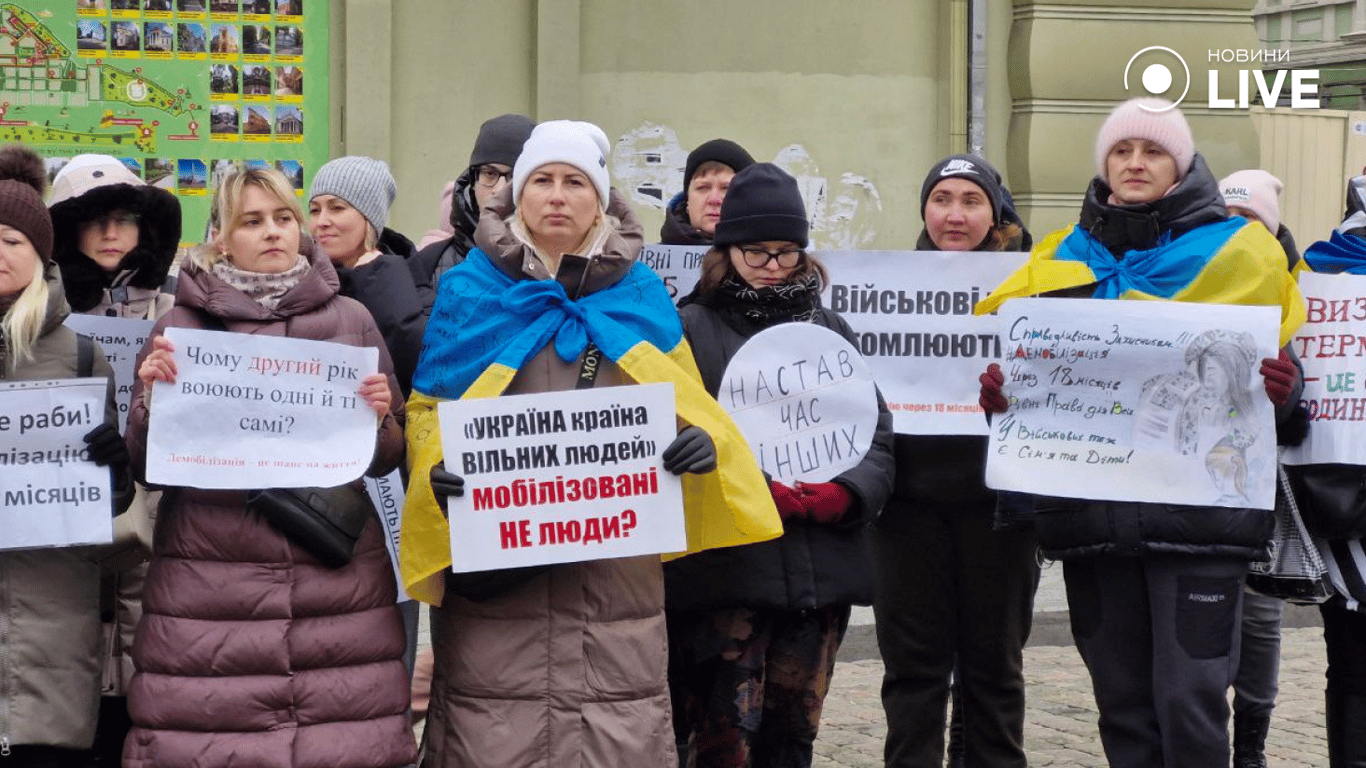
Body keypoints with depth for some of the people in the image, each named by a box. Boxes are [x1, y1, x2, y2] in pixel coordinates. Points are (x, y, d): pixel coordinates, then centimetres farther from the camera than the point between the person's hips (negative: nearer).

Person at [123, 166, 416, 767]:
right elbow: (145, 466, 9)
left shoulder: (350, 321, 10)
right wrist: (152, 395, -8)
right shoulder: (181, 324, 7)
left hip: (336, 578, 1)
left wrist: (380, 418, -6)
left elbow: (384, 460, 15)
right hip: (208, 586, -1)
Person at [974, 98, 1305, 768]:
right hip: (1092, 506, 3)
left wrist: (1280, 389, -15)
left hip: (1195, 508, -3)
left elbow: (1274, 363, 9)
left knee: (1190, 700, -7)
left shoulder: (1236, 249, 8)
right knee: (1123, 701, 8)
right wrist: (998, 391, -4)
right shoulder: (1061, 259, 16)